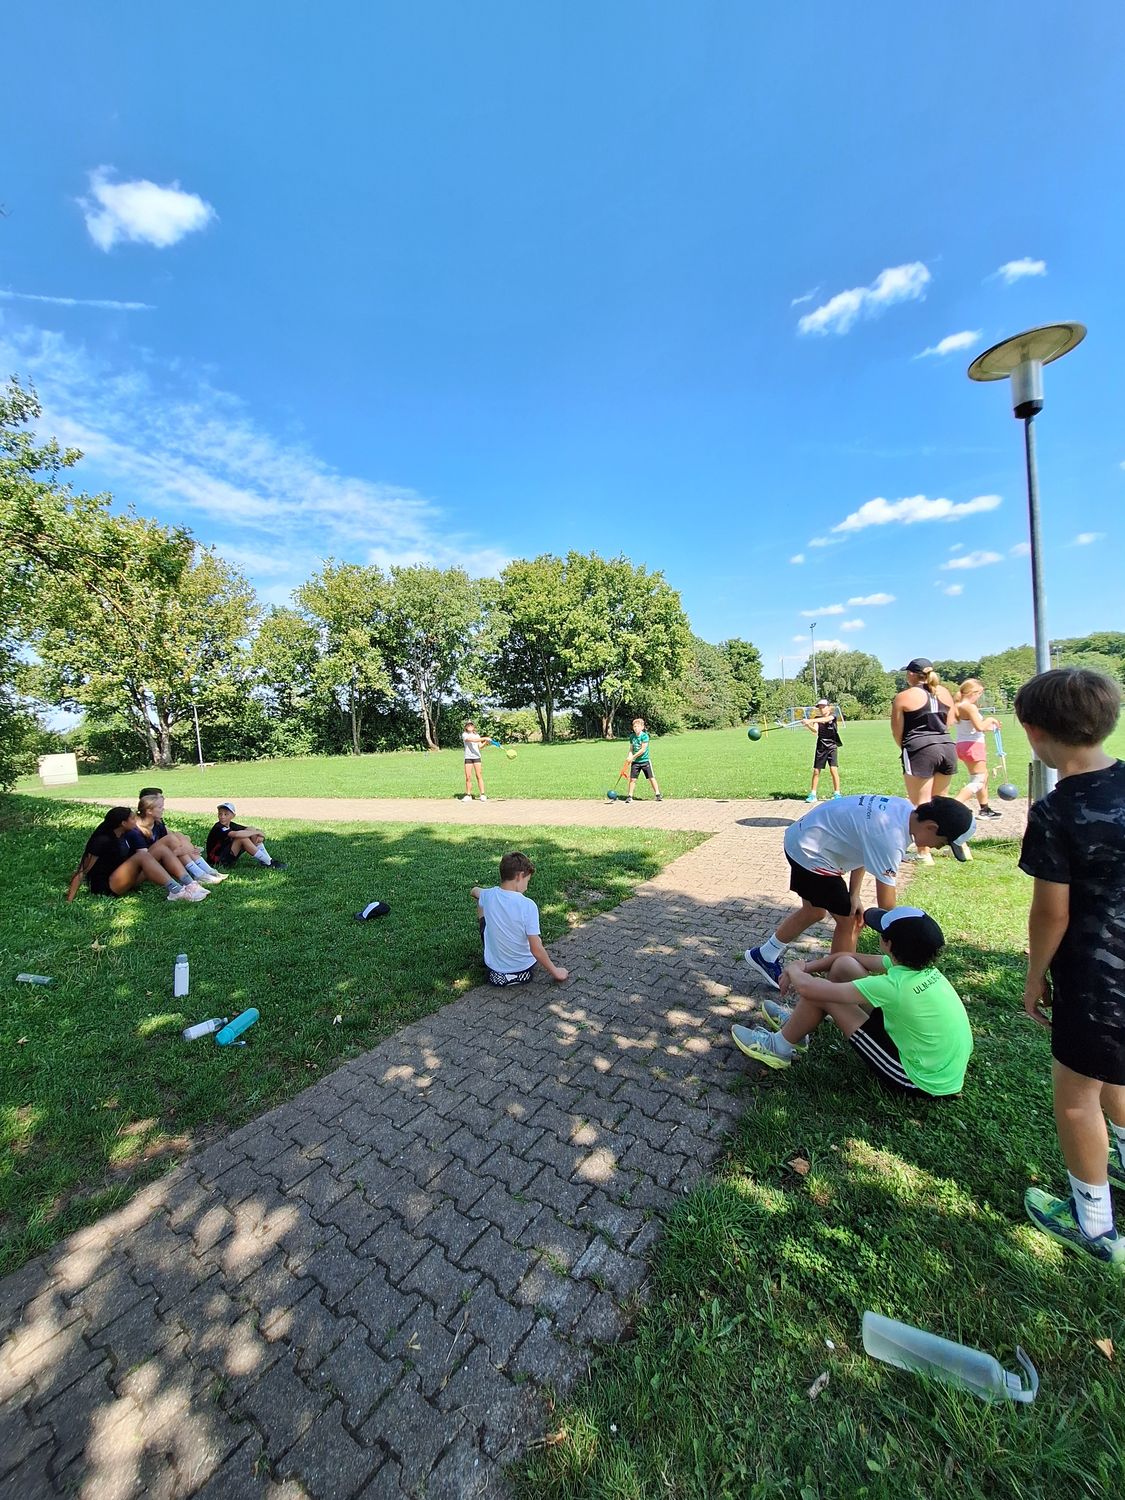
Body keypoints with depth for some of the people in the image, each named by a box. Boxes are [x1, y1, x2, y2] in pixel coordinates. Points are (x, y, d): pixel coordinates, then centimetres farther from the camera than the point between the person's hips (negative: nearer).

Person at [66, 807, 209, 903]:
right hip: (107, 886, -8)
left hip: (128, 878, 8)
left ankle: (191, 886, -27)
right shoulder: (103, 840, -16)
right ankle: (176, 891, -41)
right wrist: (69, 900, -19)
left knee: (163, 850, -9)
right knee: (142, 855, -31)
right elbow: (82, 871, -16)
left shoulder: (126, 835, 6)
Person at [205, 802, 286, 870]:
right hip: (217, 860, -8)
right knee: (242, 838, -28)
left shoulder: (231, 825, 6)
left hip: (229, 857, 8)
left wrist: (259, 835, -20)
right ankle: (269, 863, -24)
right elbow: (236, 834, -38)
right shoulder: (218, 827, -20)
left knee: (251, 830, -5)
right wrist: (257, 832, -28)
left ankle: (269, 860, -11)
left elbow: (250, 829, 4)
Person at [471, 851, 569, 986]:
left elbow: (474, 891, 14)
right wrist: (555, 972, -9)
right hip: (522, 971, -2)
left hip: (494, 971, 2)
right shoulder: (528, 905, -26)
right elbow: (536, 949, -23)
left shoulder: (488, 895, -13)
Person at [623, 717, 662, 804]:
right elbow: (631, 749, 9)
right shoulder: (632, 736, 4)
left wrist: (632, 757, -18)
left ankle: (658, 795, 8)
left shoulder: (645, 736, -12)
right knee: (632, 779, 2)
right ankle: (629, 796, 11)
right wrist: (629, 758, -8)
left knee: (651, 778, 0)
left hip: (645, 760, -4)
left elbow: (643, 749, -18)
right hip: (635, 761, 4)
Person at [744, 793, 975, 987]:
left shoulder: (903, 808, -4)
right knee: (848, 920, 2)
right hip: (810, 852, -9)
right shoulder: (890, 839, -30)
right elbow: (886, 908, -21)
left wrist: (854, 894, 2)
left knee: (813, 911, 23)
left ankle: (765, 955, 38)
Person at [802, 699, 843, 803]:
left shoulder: (833, 715, -4)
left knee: (833, 769, -12)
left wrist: (810, 720, -40)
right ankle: (812, 794, 11)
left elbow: (825, 719, -27)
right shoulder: (817, 718, 5)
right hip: (820, 747, 3)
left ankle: (837, 793, 0)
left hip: (832, 746, -3)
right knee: (816, 771, 3)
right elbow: (815, 730, -14)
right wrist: (808, 725, -34)